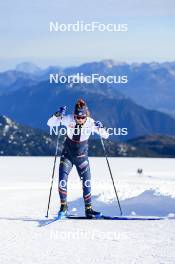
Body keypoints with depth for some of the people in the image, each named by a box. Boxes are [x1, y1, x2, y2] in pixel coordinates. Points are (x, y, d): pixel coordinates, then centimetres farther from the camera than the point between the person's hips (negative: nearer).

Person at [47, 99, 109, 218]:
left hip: (82, 156, 0)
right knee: (62, 180, -15)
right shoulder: (68, 119, -17)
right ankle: (63, 206, -1)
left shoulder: (91, 123, -16)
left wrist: (100, 128, -33)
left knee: (87, 182, 0)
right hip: (67, 155, 0)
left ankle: (88, 209, 12)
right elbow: (50, 123, -13)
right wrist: (57, 115, -31)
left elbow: (105, 136, -12)